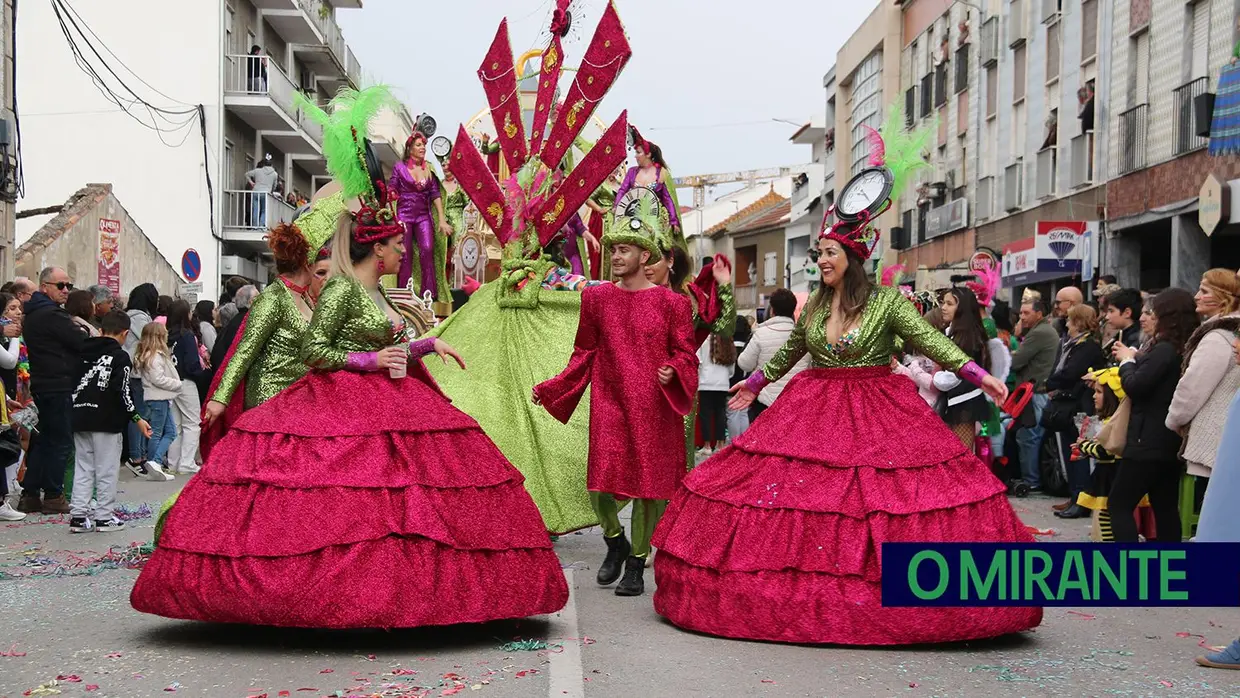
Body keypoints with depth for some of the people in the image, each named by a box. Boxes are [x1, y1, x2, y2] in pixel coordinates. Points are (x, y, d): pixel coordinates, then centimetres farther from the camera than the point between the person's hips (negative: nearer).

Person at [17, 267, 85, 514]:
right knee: (61, 441, -2)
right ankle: (53, 496, 2)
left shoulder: (31, 315, 15)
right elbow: (84, 343, -16)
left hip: (40, 385, 10)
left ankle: (29, 495, 16)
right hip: (59, 387, -10)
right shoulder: (54, 315, -16)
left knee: (43, 440, 14)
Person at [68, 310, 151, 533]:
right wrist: (136, 418, -9)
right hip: (105, 420, -6)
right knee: (106, 470, 2)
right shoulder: (120, 356, -7)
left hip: (79, 417, 6)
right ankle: (104, 516, 6)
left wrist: (77, 412, 19)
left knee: (82, 468, 11)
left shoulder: (84, 353, 12)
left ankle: (78, 515, 9)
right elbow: (122, 391, -14)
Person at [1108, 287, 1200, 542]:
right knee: (1166, 507, 13)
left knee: (1119, 503, -5)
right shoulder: (1185, 348, 9)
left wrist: (1127, 361, -3)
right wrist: (1135, 359, 6)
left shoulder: (1165, 350, -19)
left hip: (1150, 442, -9)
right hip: (1170, 441, 9)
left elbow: (1134, 387, -19)